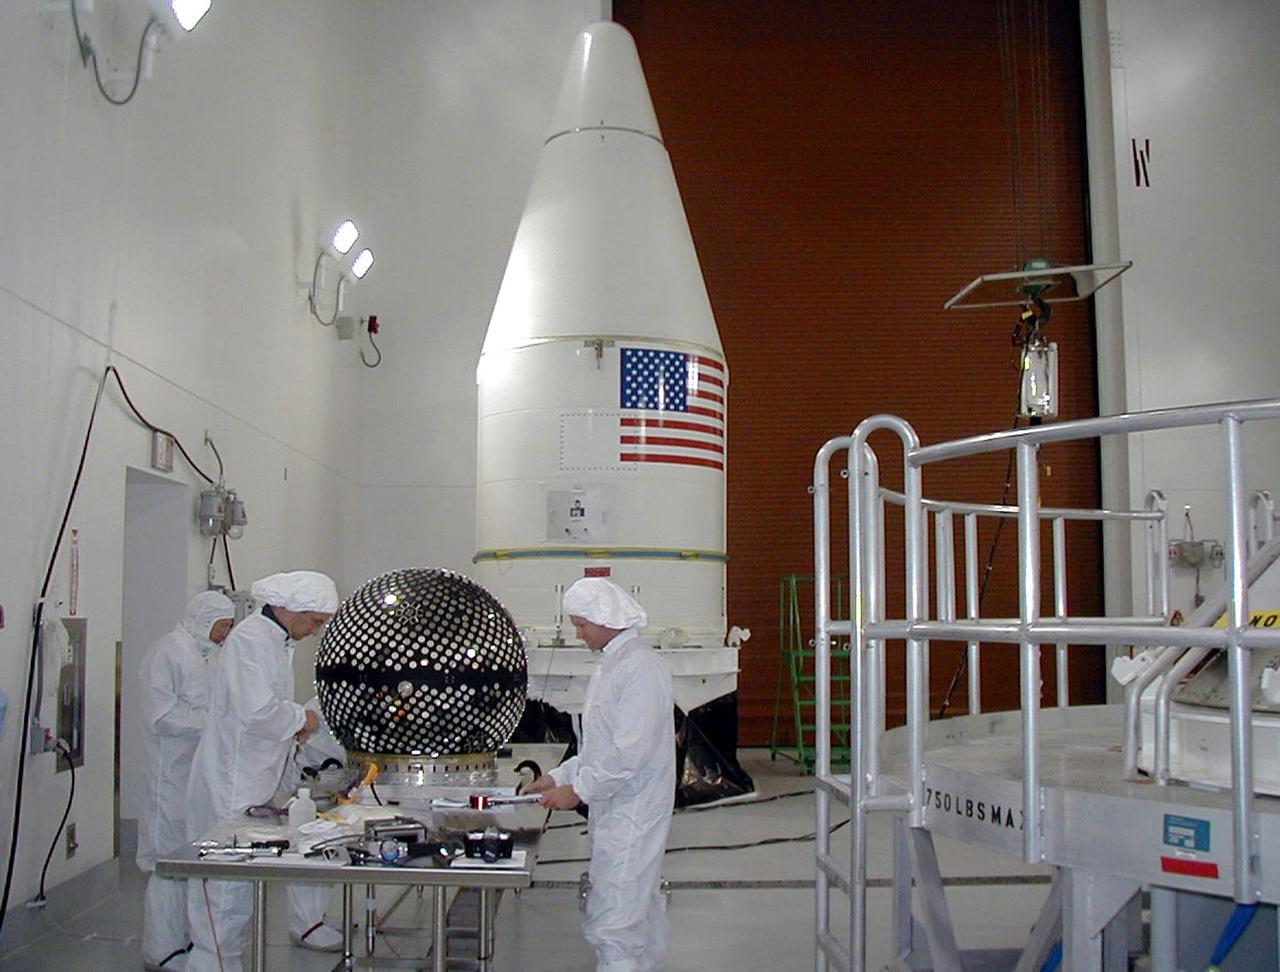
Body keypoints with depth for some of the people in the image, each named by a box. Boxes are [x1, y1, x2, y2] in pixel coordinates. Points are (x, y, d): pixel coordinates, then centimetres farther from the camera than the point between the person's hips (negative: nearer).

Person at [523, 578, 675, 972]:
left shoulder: (641, 667, -17)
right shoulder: (611, 665, 14)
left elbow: (631, 752, -22)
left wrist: (579, 790, -15)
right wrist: (559, 777, 13)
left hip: (630, 817, -10)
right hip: (615, 812, 10)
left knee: (610, 927, -8)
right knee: (640, 914, 17)